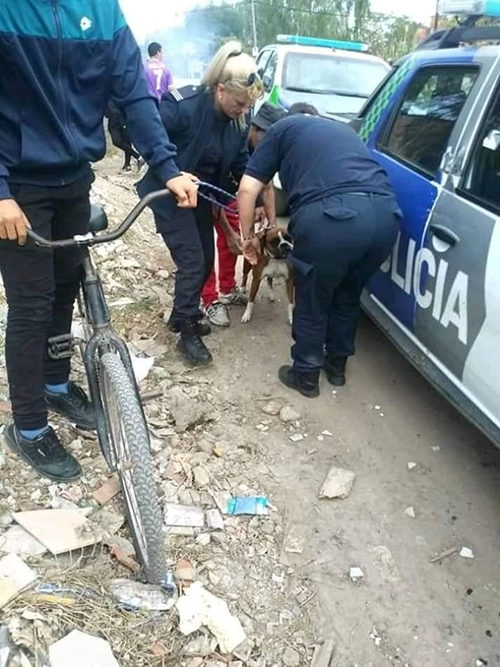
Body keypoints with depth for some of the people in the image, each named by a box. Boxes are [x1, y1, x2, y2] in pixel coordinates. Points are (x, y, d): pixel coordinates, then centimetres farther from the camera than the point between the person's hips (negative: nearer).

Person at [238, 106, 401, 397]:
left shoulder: (284, 128, 23)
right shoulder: (343, 129, 38)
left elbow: (248, 189, 15)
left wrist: (249, 235, 30)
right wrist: (291, 226, 52)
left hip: (333, 217, -5)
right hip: (386, 213, 6)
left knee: (312, 301, 18)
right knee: (348, 296, 28)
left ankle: (306, 375, 33)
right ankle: (337, 366, 43)